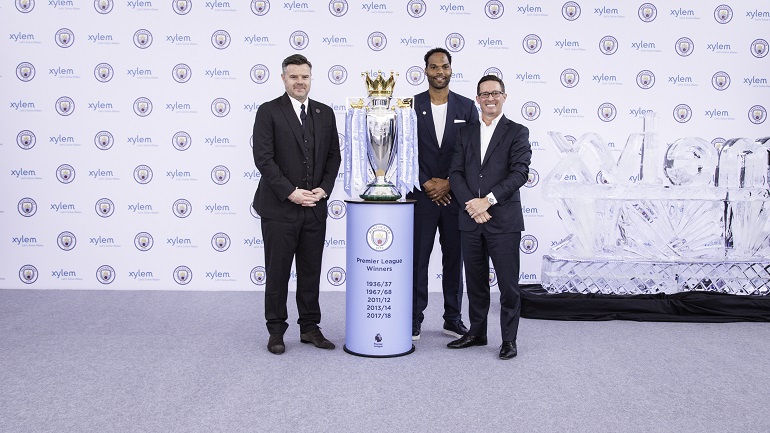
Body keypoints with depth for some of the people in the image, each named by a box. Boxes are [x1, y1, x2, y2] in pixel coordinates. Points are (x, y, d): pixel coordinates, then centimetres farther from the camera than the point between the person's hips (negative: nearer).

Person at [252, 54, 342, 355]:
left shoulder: (325, 113, 11)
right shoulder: (269, 112, -4)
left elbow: (334, 156, 12)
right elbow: (263, 158, -10)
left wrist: (324, 188, -4)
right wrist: (290, 192, -15)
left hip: (315, 208, 4)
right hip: (279, 207, -4)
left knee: (311, 271, 10)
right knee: (277, 272, 4)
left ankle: (310, 327, 21)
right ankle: (276, 331, 15)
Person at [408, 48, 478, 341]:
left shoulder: (466, 107, 5)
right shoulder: (411, 106, 2)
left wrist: (449, 184, -8)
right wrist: (427, 184, -9)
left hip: (455, 196, 1)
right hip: (421, 195, -1)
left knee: (453, 259, 8)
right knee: (418, 258, 2)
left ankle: (453, 319, 18)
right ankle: (414, 319, 12)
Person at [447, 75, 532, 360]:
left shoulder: (517, 132, 1)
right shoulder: (466, 133, 13)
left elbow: (519, 173, -10)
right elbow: (455, 173, 5)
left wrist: (488, 200, -16)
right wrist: (471, 204, -11)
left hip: (504, 220, -4)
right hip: (471, 220, 4)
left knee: (508, 283, 0)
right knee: (475, 282, 13)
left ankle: (509, 340, 12)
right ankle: (477, 333, 26)